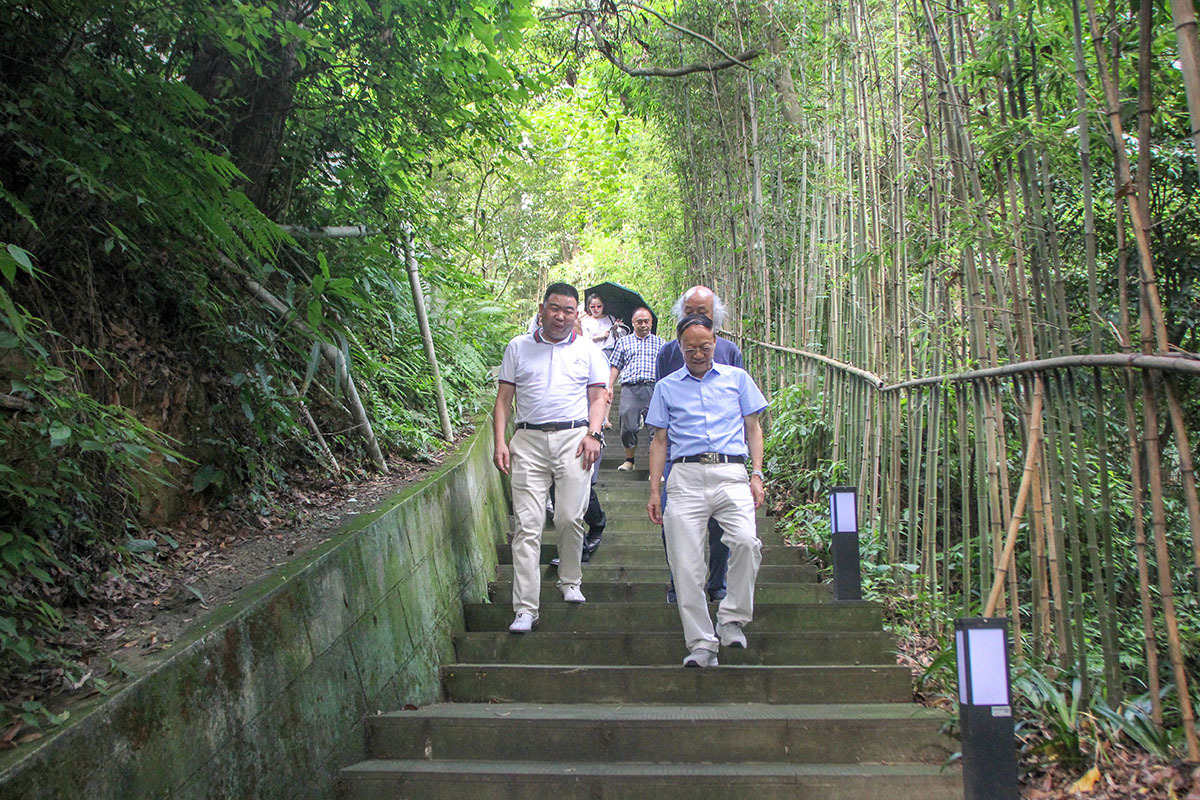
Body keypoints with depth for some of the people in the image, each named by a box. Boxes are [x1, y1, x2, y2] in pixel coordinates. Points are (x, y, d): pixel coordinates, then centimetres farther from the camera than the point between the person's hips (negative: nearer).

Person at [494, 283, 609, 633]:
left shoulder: (588, 351, 14)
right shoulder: (518, 348, 14)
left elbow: (597, 398, 12)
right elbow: (503, 398, 11)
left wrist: (593, 435, -5)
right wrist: (500, 442, -1)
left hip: (574, 438, 0)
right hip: (528, 440, 0)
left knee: (570, 517, -6)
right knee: (527, 524, -6)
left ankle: (570, 581, 21)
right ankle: (525, 608, -6)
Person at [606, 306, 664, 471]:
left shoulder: (660, 342, 18)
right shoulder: (623, 342, 18)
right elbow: (615, 366, 17)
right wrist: (609, 387, 7)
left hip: (654, 388, 0)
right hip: (630, 388, 0)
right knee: (628, 426, -4)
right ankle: (629, 459, 14)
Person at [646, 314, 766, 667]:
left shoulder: (737, 378, 18)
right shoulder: (666, 387, 19)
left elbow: (753, 428, 17)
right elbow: (660, 440, 17)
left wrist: (757, 474, 4)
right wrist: (654, 491, 9)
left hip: (731, 473, -1)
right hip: (686, 476, 1)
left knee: (745, 540, -25)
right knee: (685, 563, -7)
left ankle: (732, 619, -8)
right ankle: (701, 644, 1)